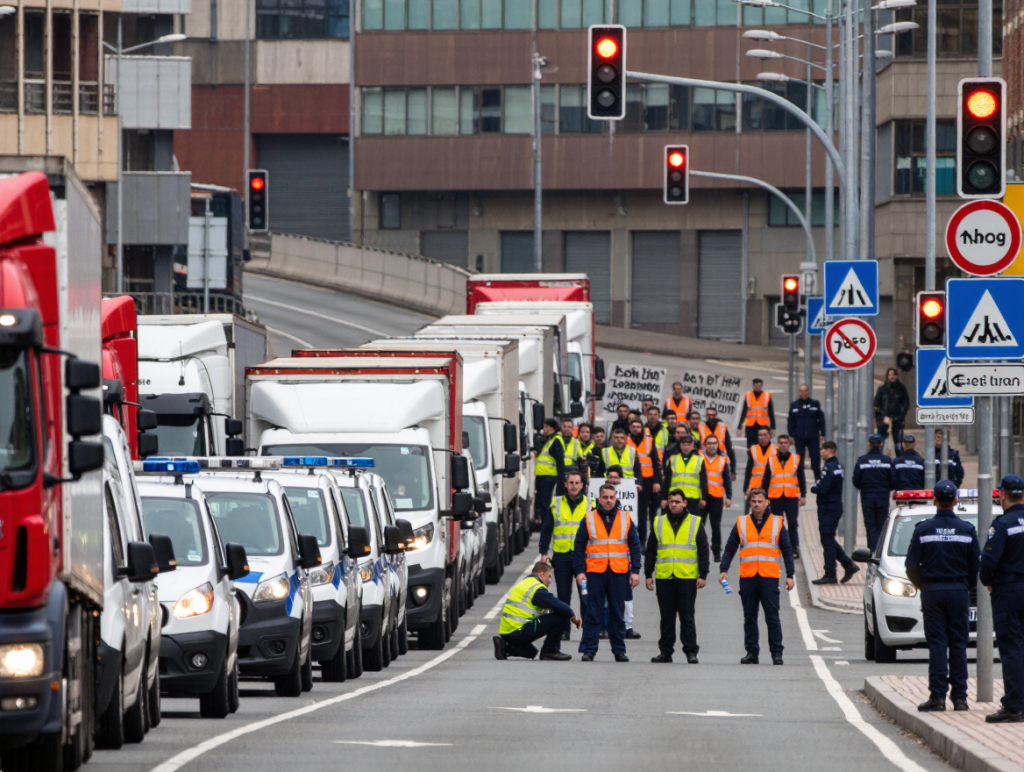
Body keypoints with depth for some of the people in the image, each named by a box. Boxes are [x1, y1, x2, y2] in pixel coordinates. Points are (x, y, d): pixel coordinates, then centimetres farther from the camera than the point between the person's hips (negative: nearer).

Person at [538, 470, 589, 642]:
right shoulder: (556, 504, 7)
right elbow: (546, 529, 11)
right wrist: (544, 552, 4)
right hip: (561, 555, 1)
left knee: (586, 595, -6)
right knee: (563, 595, 5)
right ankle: (563, 630, 11)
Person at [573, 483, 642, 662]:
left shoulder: (625, 520, 9)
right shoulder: (589, 519, 5)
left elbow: (635, 546, 10)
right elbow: (579, 548, 4)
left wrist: (635, 571, 3)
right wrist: (579, 571, -4)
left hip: (619, 573, 1)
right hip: (595, 573, -1)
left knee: (617, 614, 7)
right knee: (593, 613, -1)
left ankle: (619, 650, 13)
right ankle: (588, 650, 0)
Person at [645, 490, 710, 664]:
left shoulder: (695, 522, 5)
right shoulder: (658, 523, 11)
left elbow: (703, 551, 4)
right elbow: (651, 551, 14)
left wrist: (703, 575, -2)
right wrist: (648, 575, 10)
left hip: (687, 578, -2)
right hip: (664, 578, 2)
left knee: (687, 617, -2)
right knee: (667, 617, 6)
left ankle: (691, 651, 2)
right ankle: (665, 651, 11)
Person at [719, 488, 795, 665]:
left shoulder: (777, 523, 7)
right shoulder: (741, 523, 9)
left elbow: (787, 550, 9)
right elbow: (730, 549, 12)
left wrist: (790, 575, 4)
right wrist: (724, 570, 1)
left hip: (769, 577, -2)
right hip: (747, 577, 2)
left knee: (772, 617, -3)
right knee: (749, 617, 5)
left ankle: (777, 652, 0)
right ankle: (751, 652, 11)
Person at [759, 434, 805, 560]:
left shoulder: (796, 459, 7)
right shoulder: (771, 460, 8)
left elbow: (801, 479, 9)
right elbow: (765, 480, 9)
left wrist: (803, 495, 5)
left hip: (792, 497, -1)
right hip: (775, 498, 1)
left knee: (793, 524, -4)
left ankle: (794, 549, 0)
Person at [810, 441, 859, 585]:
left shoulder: (829, 467, -17)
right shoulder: (837, 466, 15)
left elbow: (822, 489, -23)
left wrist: (813, 488, -3)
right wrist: (818, 486, 0)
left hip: (828, 508, -10)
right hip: (835, 506, 10)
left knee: (827, 541, -5)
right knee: (829, 540, 17)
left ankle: (830, 575, -2)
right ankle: (848, 565, 17)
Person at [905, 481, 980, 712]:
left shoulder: (923, 529, -3)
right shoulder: (967, 530, -1)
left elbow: (912, 566, -2)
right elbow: (975, 565, 2)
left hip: (932, 592, -1)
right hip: (959, 593, 1)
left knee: (936, 644, 0)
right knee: (958, 645, 5)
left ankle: (937, 696, -4)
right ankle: (959, 697, 4)